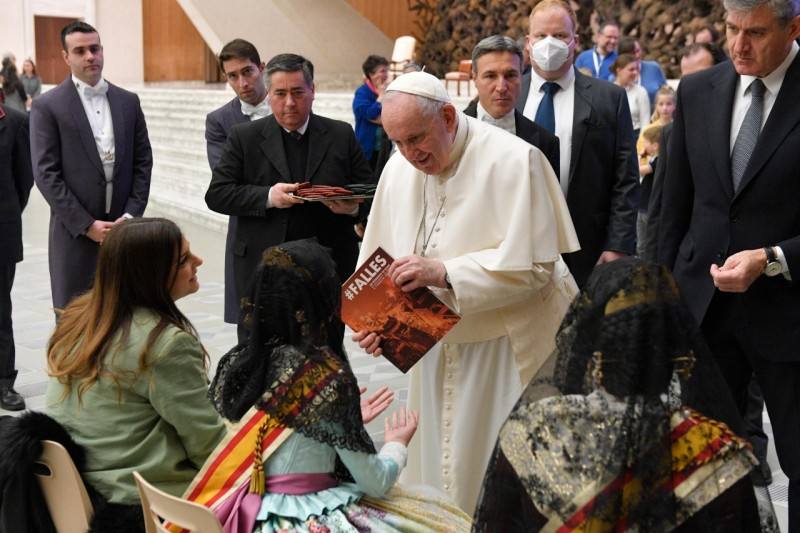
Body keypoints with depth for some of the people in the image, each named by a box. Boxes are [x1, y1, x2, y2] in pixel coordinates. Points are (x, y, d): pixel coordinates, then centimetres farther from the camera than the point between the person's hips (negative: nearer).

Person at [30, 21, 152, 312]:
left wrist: (131, 216, -4)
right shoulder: (47, 106, -3)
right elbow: (46, 174, -8)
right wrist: (87, 225, -13)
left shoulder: (128, 101, 9)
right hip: (75, 234, -3)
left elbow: (143, 162, 8)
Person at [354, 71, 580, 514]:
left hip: (509, 349, -5)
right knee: (438, 465, 15)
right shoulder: (399, 167, 2)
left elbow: (533, 264, -20)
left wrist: (443, 273, -26)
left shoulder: (512, 160, -16)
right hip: (438, 345, 6)